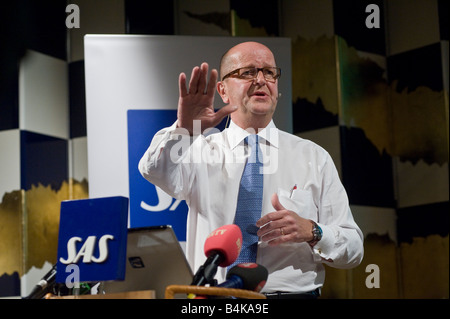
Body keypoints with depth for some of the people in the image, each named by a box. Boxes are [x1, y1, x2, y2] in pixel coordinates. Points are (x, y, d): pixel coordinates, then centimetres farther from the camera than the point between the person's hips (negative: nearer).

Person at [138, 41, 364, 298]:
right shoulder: (202, 150, 10)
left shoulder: (314, 158, 10)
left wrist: (311, 231, -12)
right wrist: (183, 129, -32)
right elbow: (155, 170, -13)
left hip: (293, 293, 1)